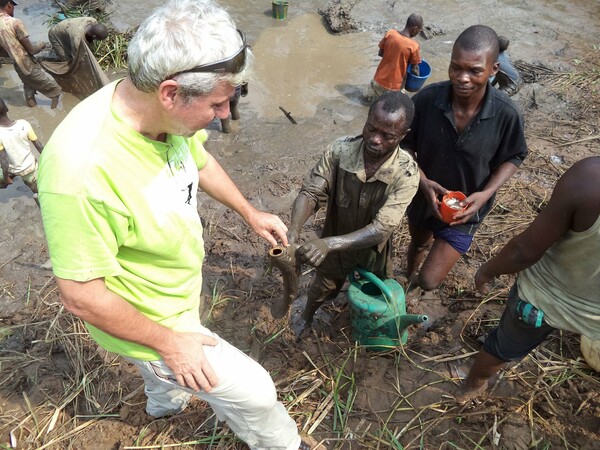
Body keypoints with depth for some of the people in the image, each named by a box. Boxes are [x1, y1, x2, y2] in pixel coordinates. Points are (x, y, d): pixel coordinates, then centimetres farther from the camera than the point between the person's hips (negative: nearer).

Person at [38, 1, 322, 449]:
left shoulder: (166, 111, -19)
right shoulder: (81, 169, -41)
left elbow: (200, 160, 4)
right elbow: (81, 294, -29)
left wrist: (251, 213, 12)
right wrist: (169, 344, -19)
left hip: (178, 291, 7)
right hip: (147, 321, -7)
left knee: (173, 363, 37)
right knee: (252, 390, 8)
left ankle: (165, 402, 71)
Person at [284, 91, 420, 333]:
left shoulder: (406, 173, -31)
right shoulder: (340, 150, -27)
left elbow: (381, 229, -37)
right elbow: (311, 192, -25)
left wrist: (328, 243, -51)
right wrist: (294, 230, -45)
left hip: (372, 248, 0)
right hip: (334, 244, 1)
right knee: (323, 287, 27)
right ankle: (306, 318, 60)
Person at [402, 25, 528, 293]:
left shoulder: (506, 114, -24)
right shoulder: (427, 99, -23)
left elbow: (512, 158, -6)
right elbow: (406, 144, -9)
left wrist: (486, 194, -23)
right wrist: (423, 182, -24)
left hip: (465, 210, -1)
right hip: (423, 197, 2)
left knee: (429, 281, -1)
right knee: (418, 244, 30)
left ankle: (417, 281, 37)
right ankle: (408, 280, 64)